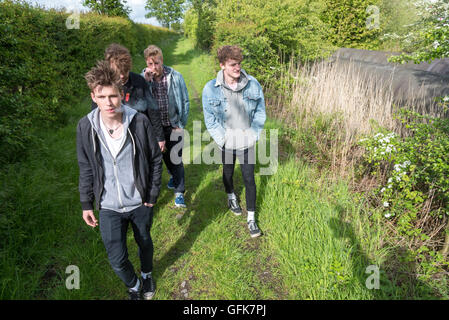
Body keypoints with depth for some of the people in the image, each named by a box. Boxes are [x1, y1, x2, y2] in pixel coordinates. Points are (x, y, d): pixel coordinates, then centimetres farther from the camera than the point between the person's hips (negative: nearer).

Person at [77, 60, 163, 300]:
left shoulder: (139, 122, -17)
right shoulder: (85, 127, -10)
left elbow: (155, 159, -5)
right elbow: (86, 168, 2)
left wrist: (152, 194, -4)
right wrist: (86, 204, 4)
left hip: (140, 202, 0)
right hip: (109, 207, 1)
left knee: (144, 242, 22)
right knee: (117, 260, 5)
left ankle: (147, 275, 55)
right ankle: (133, 285, 40)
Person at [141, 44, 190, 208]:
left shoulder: (175, 76, -7)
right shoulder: (143, 77, -2)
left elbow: (185, 101, 1)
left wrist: (181, 125, -1)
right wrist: (146, 81, -23)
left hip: (173, 127, -2)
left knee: (175, 160, 2)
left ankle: (179, 193, 16)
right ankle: (174, 175, 45)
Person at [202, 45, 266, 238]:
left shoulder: (253, 84, -9)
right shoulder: (210, 89, -12)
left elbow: (260, 112, 1)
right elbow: (210, 119, -6)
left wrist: (253, 134, -7)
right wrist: (223, 139, -11)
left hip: (247, 142, 0)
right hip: (226, 143, 0)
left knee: (249, 178, 4)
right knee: (228, 173, 22)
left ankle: (251, 218, 19)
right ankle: (231, 197, 53)